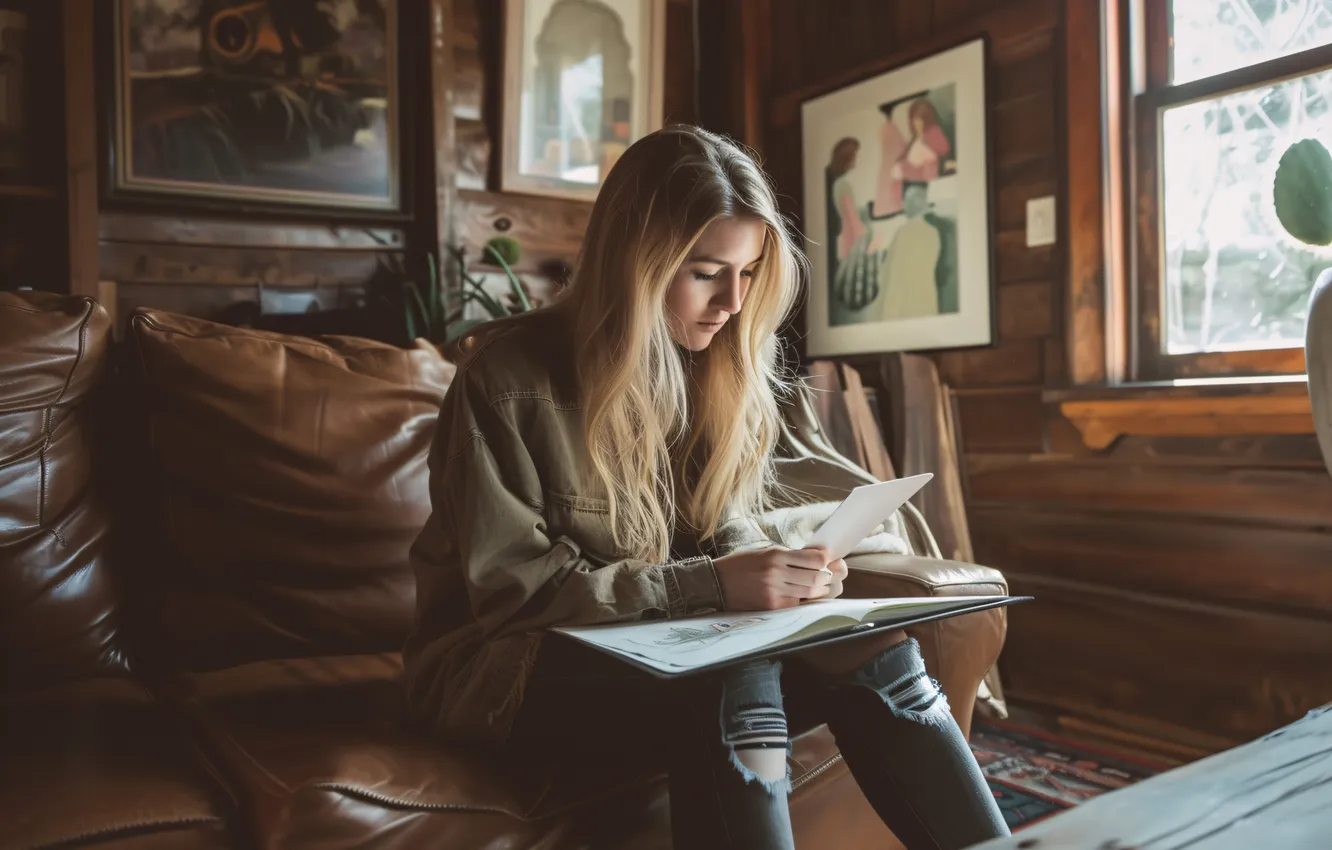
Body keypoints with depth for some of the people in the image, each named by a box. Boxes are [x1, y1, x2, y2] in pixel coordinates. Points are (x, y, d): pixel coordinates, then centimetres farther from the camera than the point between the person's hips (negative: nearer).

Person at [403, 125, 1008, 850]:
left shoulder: (733, 371, 2)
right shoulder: (508, 378, -15)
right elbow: (516, 590, -18)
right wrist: (711, 583, -27)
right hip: (508, 667, -4)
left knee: (872, 651, -22)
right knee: (733, 686, -34)